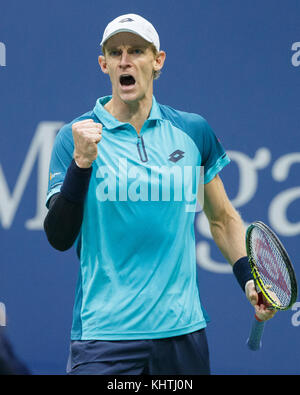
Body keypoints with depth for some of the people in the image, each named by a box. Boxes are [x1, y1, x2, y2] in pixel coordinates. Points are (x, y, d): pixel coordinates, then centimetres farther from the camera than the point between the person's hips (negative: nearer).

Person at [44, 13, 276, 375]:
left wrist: (248, 278, 5)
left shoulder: (194, 132, 7)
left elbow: (222, 217, 19)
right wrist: (81, 162, -19)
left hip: (183, 330, 3)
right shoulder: (77, 136, -1)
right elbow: (59, 238, -8)